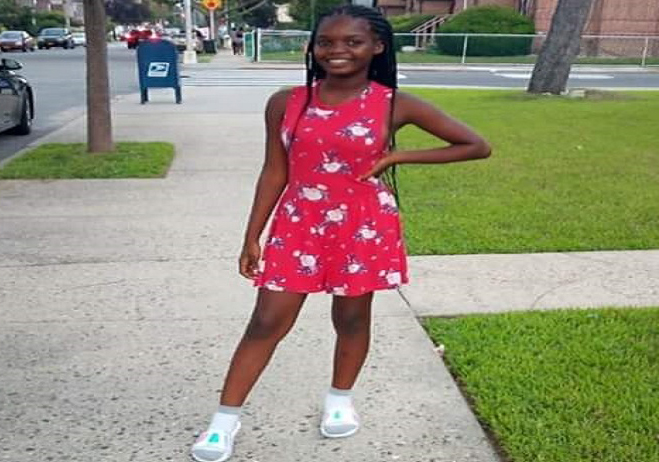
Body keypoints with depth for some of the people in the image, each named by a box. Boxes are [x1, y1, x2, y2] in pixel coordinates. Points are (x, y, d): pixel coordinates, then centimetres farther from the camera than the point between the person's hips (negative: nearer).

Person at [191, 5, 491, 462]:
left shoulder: (394, 105, -8)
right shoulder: (286, 103, -3)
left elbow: (476, 146, -4)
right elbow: (274, 173, 4)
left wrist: (395, 157, -10)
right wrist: (253, 236, 4)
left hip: (364, 228, -1)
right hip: (298, 227, 1)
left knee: (352, 318, 14)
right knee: (267, 321, 3)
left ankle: (340, 399, 40)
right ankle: (226, 418, 17)